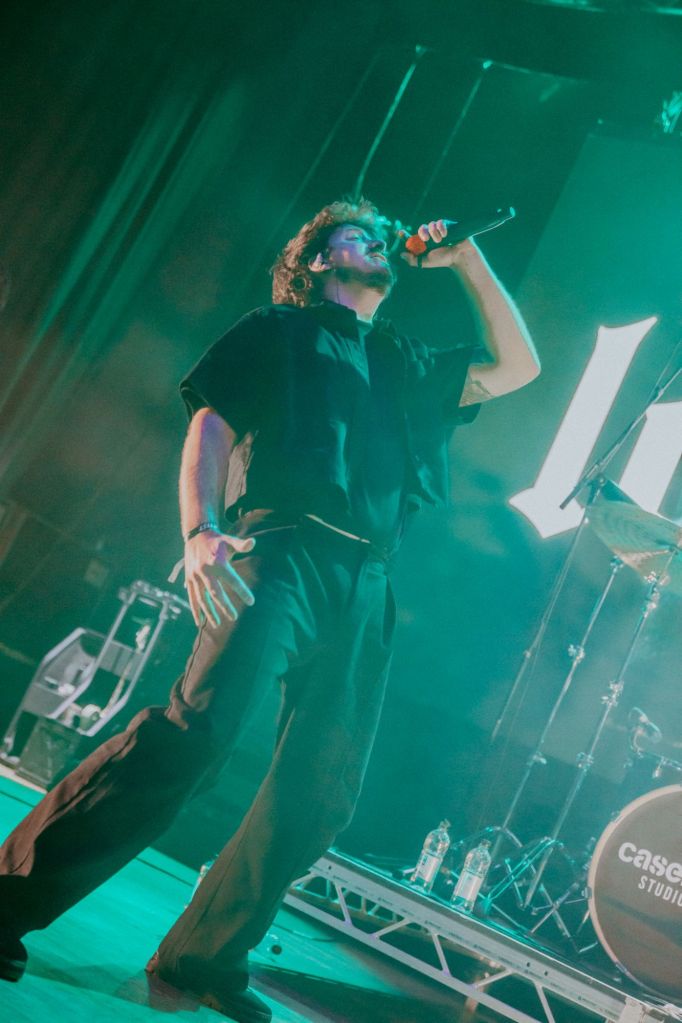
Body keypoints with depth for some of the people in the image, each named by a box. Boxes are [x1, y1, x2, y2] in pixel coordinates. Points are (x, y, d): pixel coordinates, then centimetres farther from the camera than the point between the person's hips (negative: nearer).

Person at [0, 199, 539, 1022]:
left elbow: (517, 367, 34)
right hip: (285, 548, -6)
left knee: (323, 792, -4)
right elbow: (211, 429, 3)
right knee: (194, 730, -22)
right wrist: (201, 533, -16)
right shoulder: (279, 330, 16)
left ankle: (204, 956, 6)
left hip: (366, 585, 6)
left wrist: (465, 258, 29)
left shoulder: (407, 364, 30)